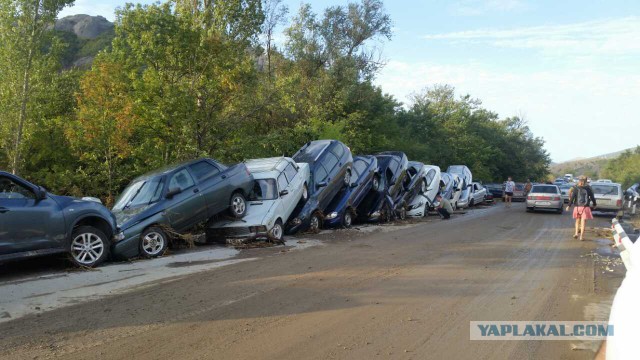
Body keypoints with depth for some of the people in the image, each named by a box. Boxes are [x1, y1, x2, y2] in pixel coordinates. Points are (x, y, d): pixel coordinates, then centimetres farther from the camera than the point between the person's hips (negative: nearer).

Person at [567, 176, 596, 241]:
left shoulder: (576, 188, -1)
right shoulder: (588, 189, 0)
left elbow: (572, 197, -7)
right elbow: (592, 197, 9)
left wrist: (569, 205, -4)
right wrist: (594, 204, 24)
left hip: (577, 207, 1)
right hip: (585, 207, -1)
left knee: (577, 221, 18)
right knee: (583, 222, 0)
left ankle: (576, 233, 7)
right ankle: (581, 236, -1)